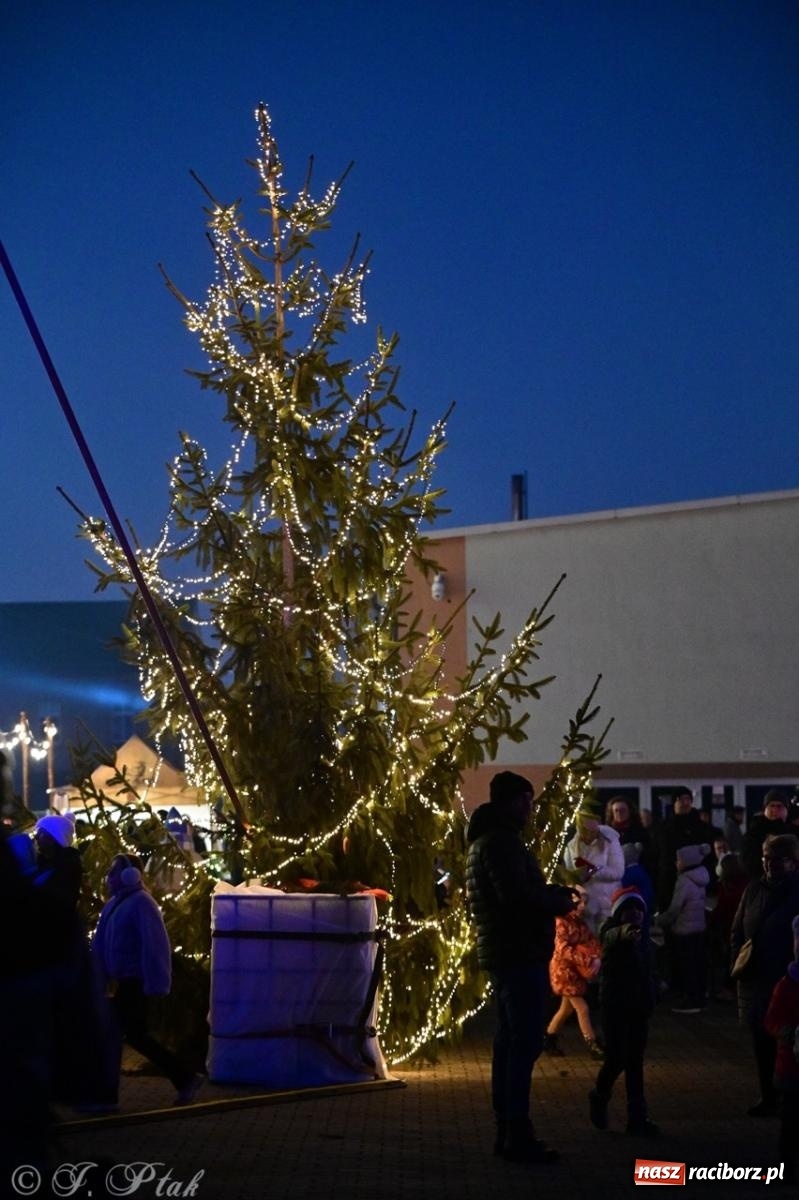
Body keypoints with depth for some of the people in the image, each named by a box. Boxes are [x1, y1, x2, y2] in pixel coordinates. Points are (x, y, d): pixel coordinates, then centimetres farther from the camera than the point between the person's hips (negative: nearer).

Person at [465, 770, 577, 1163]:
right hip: (519, 952, -11)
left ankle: (506, 1130, 16)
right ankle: (517, 1134, -11)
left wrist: (552, 893, 8)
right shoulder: (501, 841, -15)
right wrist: (560, 901, -10)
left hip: (503, 951, 11)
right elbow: (517, 895, -26)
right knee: (525, 1041, -10)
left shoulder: (487, 840, 18)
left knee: (509, 1039, 12)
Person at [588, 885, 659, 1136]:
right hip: (614, 1004, -6)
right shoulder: (611, 932, -12)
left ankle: (637, 1116, 7)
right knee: (616, 1058, -6)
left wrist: (649, 1001, 13)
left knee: (635, 1061, 6)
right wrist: (628, 932, -61)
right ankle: (599, 1097, 22)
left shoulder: (640, 937, 11)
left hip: (638, 1004, 6)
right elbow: (615, 936, -38)